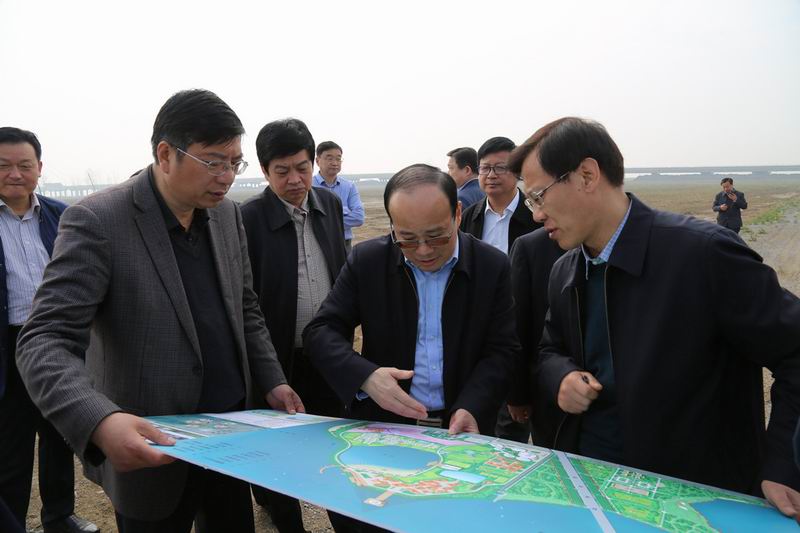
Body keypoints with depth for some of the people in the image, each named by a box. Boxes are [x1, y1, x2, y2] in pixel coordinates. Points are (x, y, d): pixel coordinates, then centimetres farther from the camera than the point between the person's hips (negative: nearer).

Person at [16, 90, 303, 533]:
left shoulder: (226, 214, 2)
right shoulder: (97, 221, -18)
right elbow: (45, 341, -22)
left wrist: (271, 382, 2)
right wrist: (100, 422, -39)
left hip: (232, 432, 6)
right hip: (152, 448, -5)